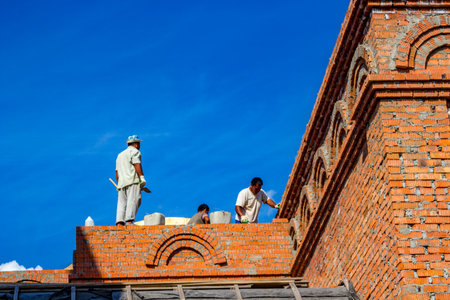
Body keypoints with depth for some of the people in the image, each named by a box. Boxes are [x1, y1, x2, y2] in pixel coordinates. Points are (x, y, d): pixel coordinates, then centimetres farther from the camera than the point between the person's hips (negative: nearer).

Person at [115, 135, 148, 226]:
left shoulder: (120, 155, 30)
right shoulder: (134, 151, 7)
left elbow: (117, 172, 25)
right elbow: (137, 164, -10)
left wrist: (118, 186, 25)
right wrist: (142, 177, -17)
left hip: (121, 182, 7)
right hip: (133, 181, -7)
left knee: (122, 202, -1)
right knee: (133, 200, -16)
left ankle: (119, 222, -16)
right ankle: (129, 220, -31)